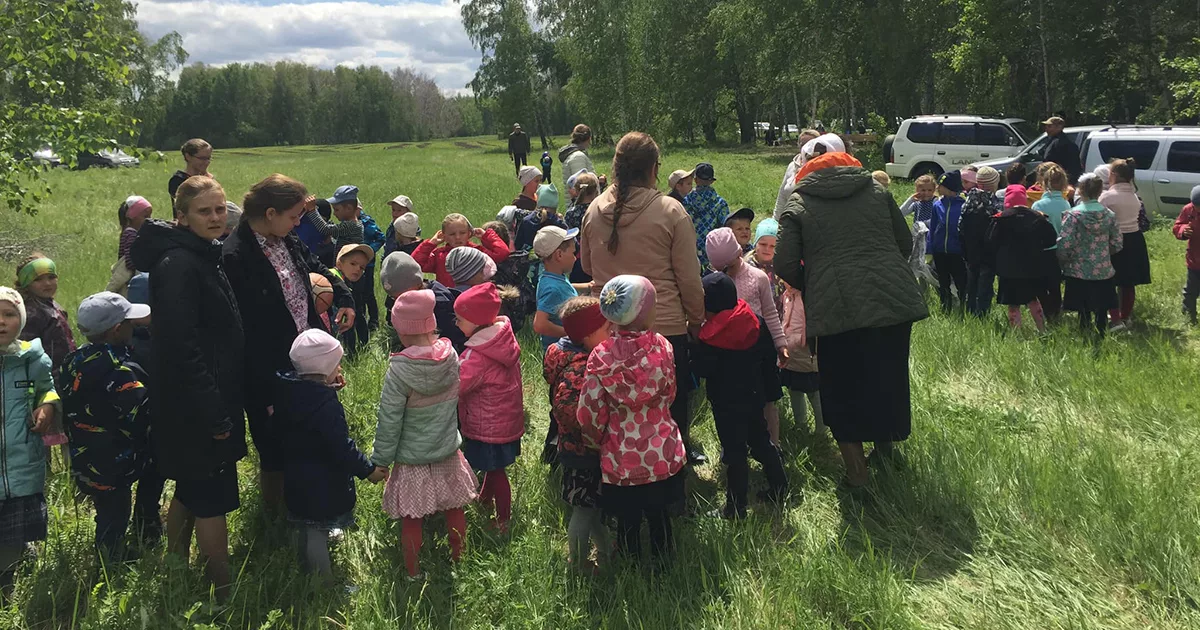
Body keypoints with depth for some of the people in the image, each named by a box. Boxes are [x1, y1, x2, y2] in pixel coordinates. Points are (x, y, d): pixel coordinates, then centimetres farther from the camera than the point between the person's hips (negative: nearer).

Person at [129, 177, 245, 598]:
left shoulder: (204, 258, 11)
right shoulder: (179, 264, -19)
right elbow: (180, 344, -26)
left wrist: (222, 403, 18)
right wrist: (214, 413, -24)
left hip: (210, 402, 10)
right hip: (195, 409, -10)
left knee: (190, 492, 20)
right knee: (214, 499, 0)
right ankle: (224, 592, 11)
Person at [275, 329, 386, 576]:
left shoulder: (289, 391, -7)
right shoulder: (328, 407, -29)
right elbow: (342, 448, -25)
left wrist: (327, 388, -2)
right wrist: (368, 470, -13)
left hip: (297, 478, 8)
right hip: (323, 484, -8)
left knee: (308, 529, 25)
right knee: (318, 533, 6)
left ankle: (308, 569, 43)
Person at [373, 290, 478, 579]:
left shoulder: (399, 370, -24)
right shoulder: (451, 356, -11)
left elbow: (389, 421, -17)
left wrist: (380, 460, -6)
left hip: (412, 457, -4)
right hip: (448, 451, 4)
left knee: (411, 518, 13)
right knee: (454, 509, 21)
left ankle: (413, 573, 28)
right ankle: (458, 559, 38)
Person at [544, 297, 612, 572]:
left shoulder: (587, 357, 1)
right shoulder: (579, 369, -31)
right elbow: (566, 409, -38)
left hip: (590, 448, 10)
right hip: (583, 452, -10)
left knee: (596, 505, 26)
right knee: (584, 511, 8)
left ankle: (605, 552, 45)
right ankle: (579, 566, 27)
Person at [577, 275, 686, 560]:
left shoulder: (601, 356, -17)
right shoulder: (662, 347, -13)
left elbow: (590, 414, -14)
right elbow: (668, 395, 2)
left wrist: (599, 440, 6)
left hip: (620, 459, -1)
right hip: (662, 456, 1)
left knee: (628, 522, 16)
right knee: (659, 517, 21)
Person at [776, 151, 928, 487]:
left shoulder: (798, 206, 5)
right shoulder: (877, 192, 14)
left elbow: (785, 265, -3)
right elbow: (905, 243, 16)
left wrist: (812, 287, 15)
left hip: (838, 308, -3)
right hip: (894, 301, 4)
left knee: (843, 388, 10)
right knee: (888, 379, 20)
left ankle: (856, 469, 13)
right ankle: (886, 448, 36)